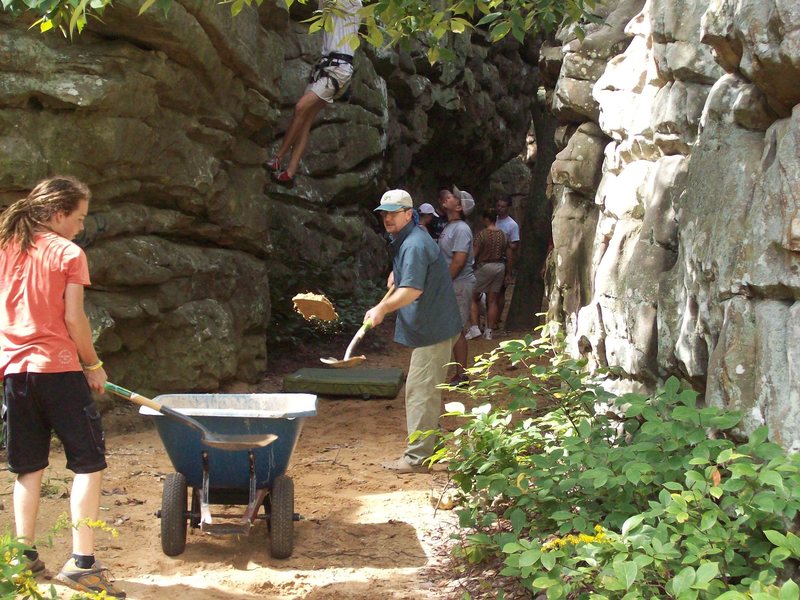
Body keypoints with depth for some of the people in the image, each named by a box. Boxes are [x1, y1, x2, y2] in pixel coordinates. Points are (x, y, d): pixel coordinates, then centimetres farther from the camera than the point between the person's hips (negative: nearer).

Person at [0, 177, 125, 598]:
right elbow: (73, 318, -9)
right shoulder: (68, 254, -5)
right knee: (88, 461, 0)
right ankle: (81, 562, -7)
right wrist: (94, 364, 2)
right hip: (57, 367, -6)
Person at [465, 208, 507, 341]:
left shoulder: (482, 234, -14)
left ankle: (474, 328, -4)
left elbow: (475, 254, -14)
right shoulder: (502, 235, 4)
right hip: (500, 267, 5)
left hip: (484, 267, -5)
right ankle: (489, 331, 9)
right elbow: (505, 253, 9)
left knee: (473, 298, 6)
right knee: (493, 300, 7)